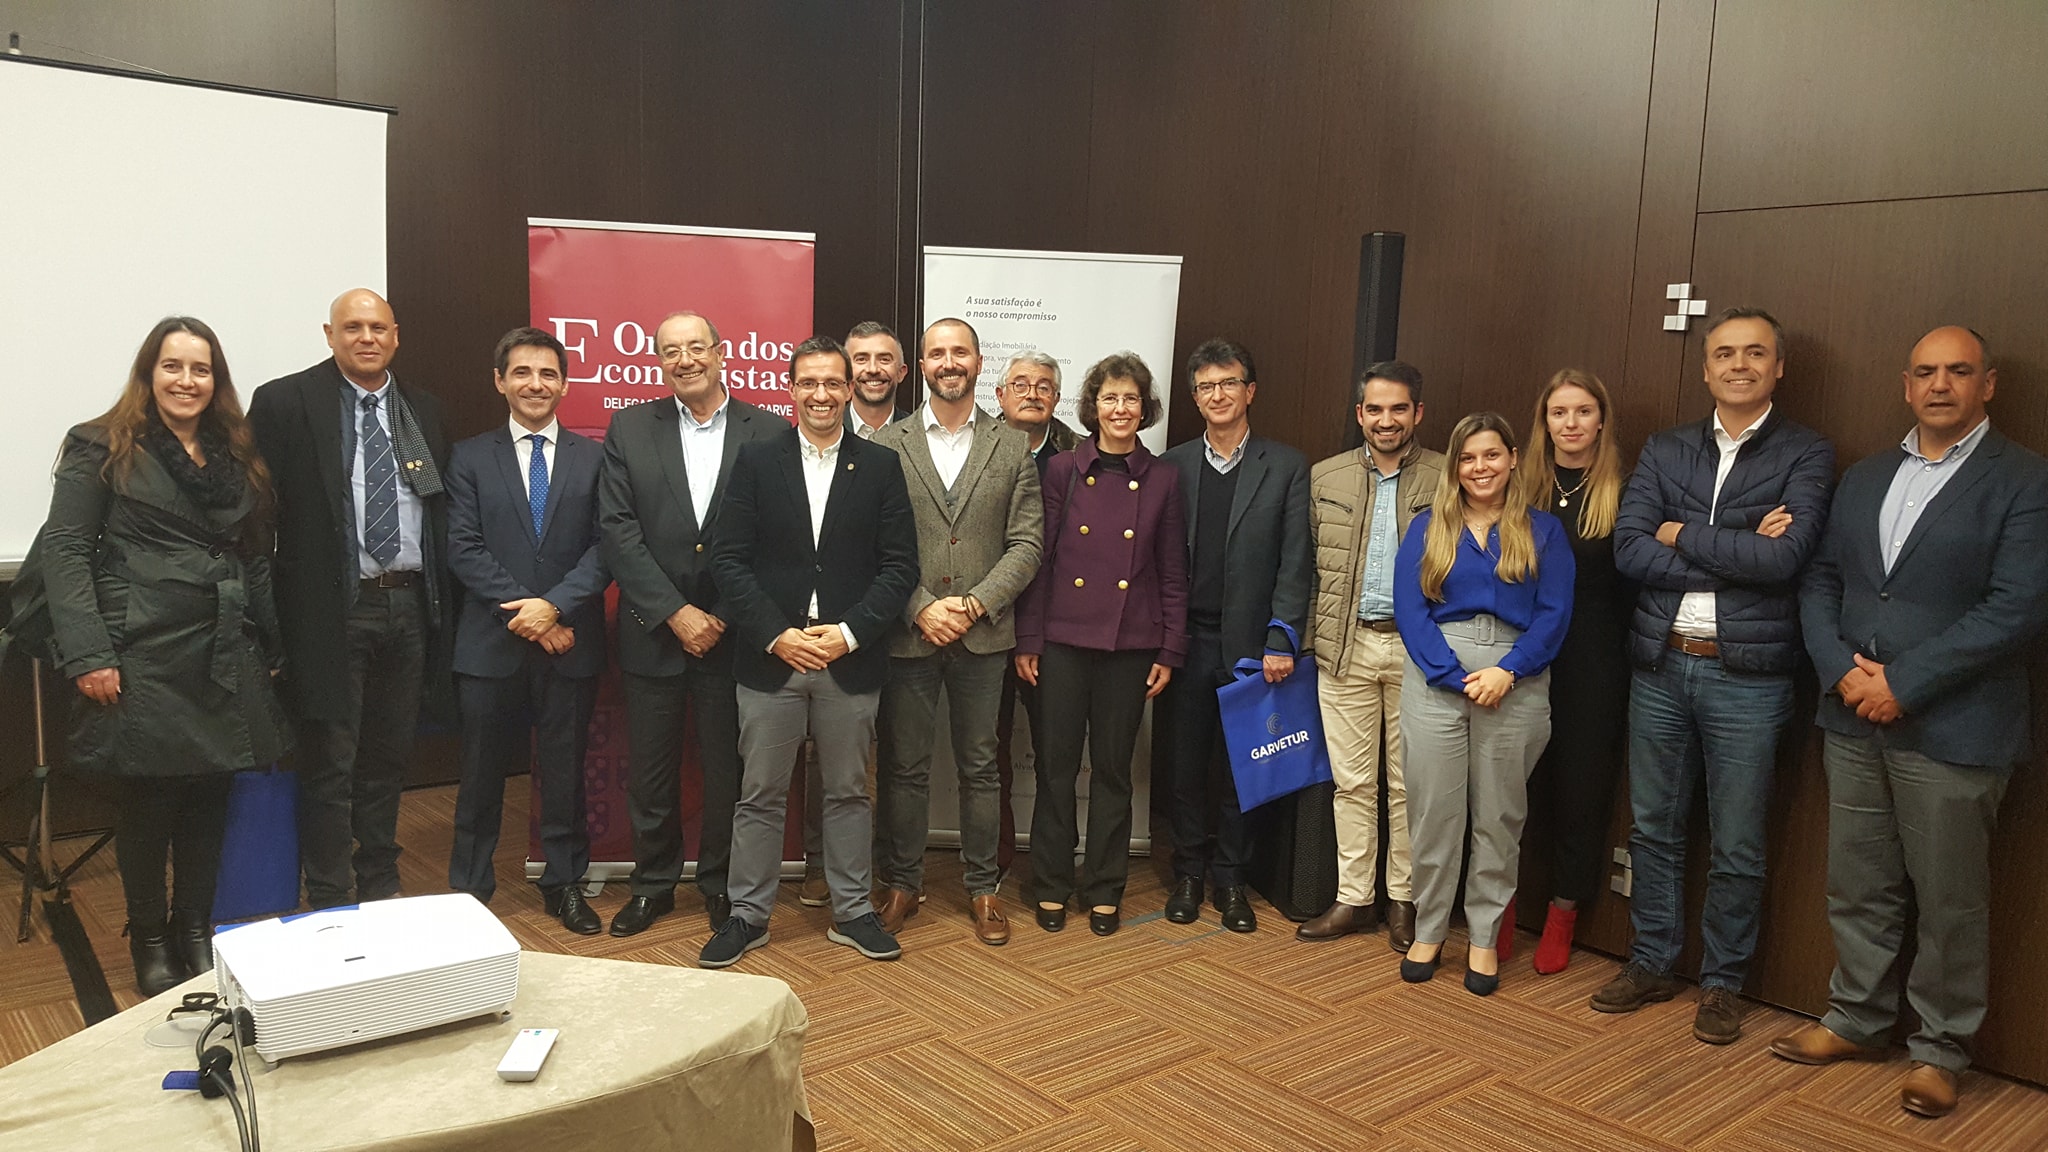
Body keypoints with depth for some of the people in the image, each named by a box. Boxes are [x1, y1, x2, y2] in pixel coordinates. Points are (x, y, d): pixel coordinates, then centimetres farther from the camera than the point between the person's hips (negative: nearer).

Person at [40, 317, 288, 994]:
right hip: (140, 657, -4)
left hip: (224, 660, 4)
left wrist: (271, 646, 10)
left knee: (210, 799, 7)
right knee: (146, 801, 4)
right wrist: (86, 655, -15)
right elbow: (64, 549, -6)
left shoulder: (237, 459, 16)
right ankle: (149, 942, 21)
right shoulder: (103, 449, 1)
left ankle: (196, 929, 24)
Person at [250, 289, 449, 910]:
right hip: (333, 609, -5)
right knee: (329, 766, 2)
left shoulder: (423, 410, 11)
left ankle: (381, 888, 30)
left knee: (388, 759, 16)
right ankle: (328, 901, 14)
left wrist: (441, 602, 8)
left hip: (409, 605, 5)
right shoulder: (284, 402, -4)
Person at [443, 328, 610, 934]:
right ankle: (469, 890, 21)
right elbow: (464, 548, -4)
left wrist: (555, 605, -16)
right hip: (490, 644, 0)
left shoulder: (593, 458, 5)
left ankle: (564, 882, 24)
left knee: (565, 771, 10)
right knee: (482, 772, 9)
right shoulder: (470, 457, 5)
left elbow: (605, 546, -2)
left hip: (570, 642, 0)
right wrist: (525, 614, -13)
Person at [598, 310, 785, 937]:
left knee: (727, 768, 8)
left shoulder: (769, 432, -1)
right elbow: (618, 530, -4)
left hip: (734, 632, -1)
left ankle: (721, 883, 26)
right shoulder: (630, 429, 3)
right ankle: (653, 884, 28)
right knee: (650, 769, 10)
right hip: (652, 630, 1)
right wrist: (675, 613, -12)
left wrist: (723, 618, -10)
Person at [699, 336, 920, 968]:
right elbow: (730, 559, -2)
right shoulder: (757, 460, 3)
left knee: (848, 793, 12)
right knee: (760, 795, 8)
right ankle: (748, 915, 22)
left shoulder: (881, 465, 4)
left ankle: (852, 911, 25)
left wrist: (850, 632, -12)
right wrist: (777, 634, -12)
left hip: (852, 658, 1)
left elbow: (900, 566, 0)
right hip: (770, 655, 0)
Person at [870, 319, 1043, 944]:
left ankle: (982, 887, 22)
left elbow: (1026, 543, 0)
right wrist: (920, 608, -12)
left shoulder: (1013, 447, 5)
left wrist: (975, 605, -11)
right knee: (903, 767, 8)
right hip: (907, 632, 0)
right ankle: (901, 883, 22)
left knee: (980, 767, 10)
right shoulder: (888, 444, 2)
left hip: (983, 633, 1)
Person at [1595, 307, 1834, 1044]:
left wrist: (1683, 535, -9)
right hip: (1659, 664, 3)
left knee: (1736, 847, 7)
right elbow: (1628, 549, -6)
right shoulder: (1665, 451, 7)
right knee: (1654, 829, 13)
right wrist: (1738, 557, -13)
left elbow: (1786, 556, -18)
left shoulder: (1806, 456, -2)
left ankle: (1722, 983, 23)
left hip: (1747, 673, -3)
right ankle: (1651, 963, 28)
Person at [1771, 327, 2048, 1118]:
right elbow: (1820, 580, 9)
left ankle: (1941, 1048, 23)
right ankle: (1858, 1018, 30)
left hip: (1954, 728, -5)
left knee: (1949, 899, 7)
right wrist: (1842, 670, -8)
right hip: (1854, 722, 5)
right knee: (1857, 888, 14)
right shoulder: (1863, 479, 13)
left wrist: (1903, 682, -16)